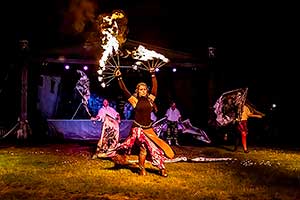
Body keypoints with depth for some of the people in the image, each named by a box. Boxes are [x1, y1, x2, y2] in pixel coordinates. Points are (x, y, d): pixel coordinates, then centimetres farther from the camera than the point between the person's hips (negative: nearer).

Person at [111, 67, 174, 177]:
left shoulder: (150, 99, 5)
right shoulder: (135, 101, -2)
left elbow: (155, 87, 5)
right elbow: (124, 90, -7)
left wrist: (153, 74, 2)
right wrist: (119, 78, -12)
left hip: (148, 128, 3)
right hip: (137, 128, -3)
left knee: (155, 147, 3)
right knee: (144, 147, -12)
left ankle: (161, 168, 18)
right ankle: (142, 168, 9)